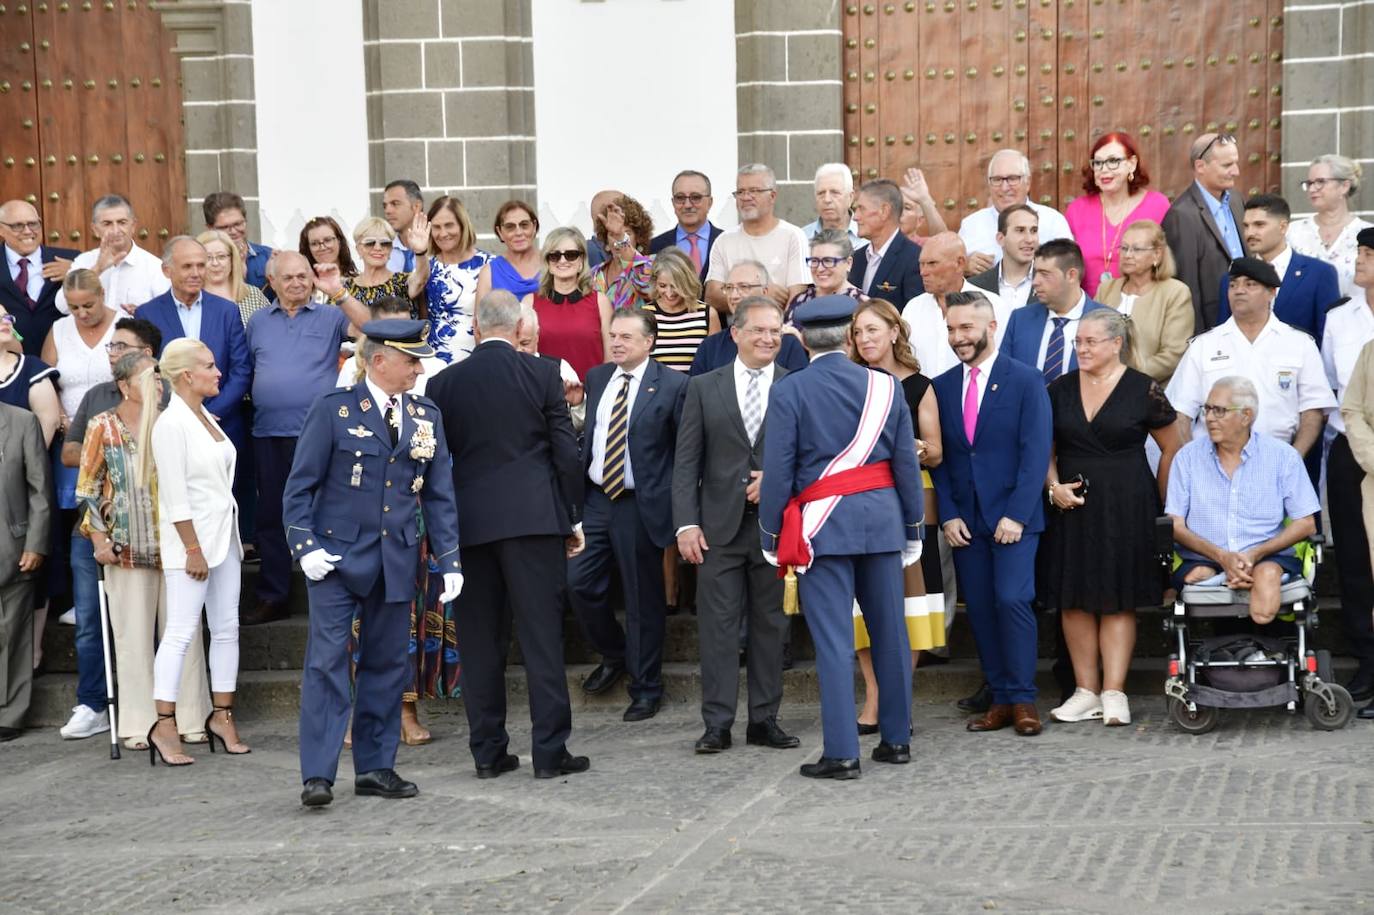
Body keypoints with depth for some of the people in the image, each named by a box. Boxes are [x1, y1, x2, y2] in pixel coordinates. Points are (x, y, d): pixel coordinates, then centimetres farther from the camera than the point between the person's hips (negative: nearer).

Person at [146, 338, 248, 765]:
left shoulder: (206, 417, 11)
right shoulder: (171, 424, -13)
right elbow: (174, 496, -16)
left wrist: (222, 539, 15)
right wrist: (193, 549, -17)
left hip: (223, 536, 8)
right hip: (190, 540, -8)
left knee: (227, 629, 10)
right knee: (181, 633, -7)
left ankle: (222, 715, 18)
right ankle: (164, 726, -3)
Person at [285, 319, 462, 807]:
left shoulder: (426, 416, 9)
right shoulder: (333, 409, -5)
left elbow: (439, 494, 11)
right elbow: (300, 485, -4)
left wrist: (449, 560, 4)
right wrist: (305, 546, -13)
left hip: (396, 560, 5)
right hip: (337, 556, -5)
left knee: (386, 665, 9)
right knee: (327, 663, -7)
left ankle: (375, 767, 18)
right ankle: (317, 775, -5)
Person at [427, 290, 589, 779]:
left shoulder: (443, 382, 3)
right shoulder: (543, 374, -2)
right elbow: (567, 453, -3)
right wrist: (573, 518, 7)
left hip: (469, 522, 2)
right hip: (533, 518, -2)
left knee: (479, 640, 8)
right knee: (542, 635, 1)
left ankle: (488, 751, 12)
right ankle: (550, 751, 2)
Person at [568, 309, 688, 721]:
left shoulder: (673, 385, -7)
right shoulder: (596, 378, 11)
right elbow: (588, 436, 16)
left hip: (641, 506, -5)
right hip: (595, 500, 5)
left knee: (643, 599, 3)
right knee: (579, 582, 2)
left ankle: (645, 689, 18)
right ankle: (614, 656, 29)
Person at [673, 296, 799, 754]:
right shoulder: (704, 387, 6)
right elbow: (686, 461, 3)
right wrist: (686, 523, -5)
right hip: (720, 525, 0)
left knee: (770, 625, 7)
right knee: (718, 624, 0)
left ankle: (764, 720, 16)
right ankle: (717, 724, 6)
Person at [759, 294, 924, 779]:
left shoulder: (789, 391, -5)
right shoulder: (885, 386, 4)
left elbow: (778, 471, -6)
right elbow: (907, 463, 6)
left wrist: (770, 535, 3)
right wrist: (913, 528, 14)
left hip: (821, 525, -3)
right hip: (882, 517, 4)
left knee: (834, 641, -2)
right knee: (890, 630, 12)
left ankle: (841, 752, -1)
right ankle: (896, 738, 22)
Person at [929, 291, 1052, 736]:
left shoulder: (1025, 380, -2)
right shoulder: (942, 386, 9)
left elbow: (1035, 452, -7)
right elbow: (939, 458, 9)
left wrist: (1016, 515, -14)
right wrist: (948, 515, -1)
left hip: (1013, 516, -4)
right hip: (964, 519, 4)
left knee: (1012, 600, -13)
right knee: (980, 609, 3)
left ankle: (1022, 699, -1)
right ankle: (1000, 699, 12)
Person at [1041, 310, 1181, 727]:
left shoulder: (1143, 390, -4)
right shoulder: (1060, 389, 6)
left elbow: (1171, 448, 3)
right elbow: (1046, 450, 12)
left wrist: (1160, 504, 3)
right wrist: (1054, 486, -4)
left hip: (1126, 505, -3)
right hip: (1071, 504, 4)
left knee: (1119, 599, 0)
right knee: (1074, 599, 4)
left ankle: (1114, 692, 3)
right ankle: (1085, 691, 11)